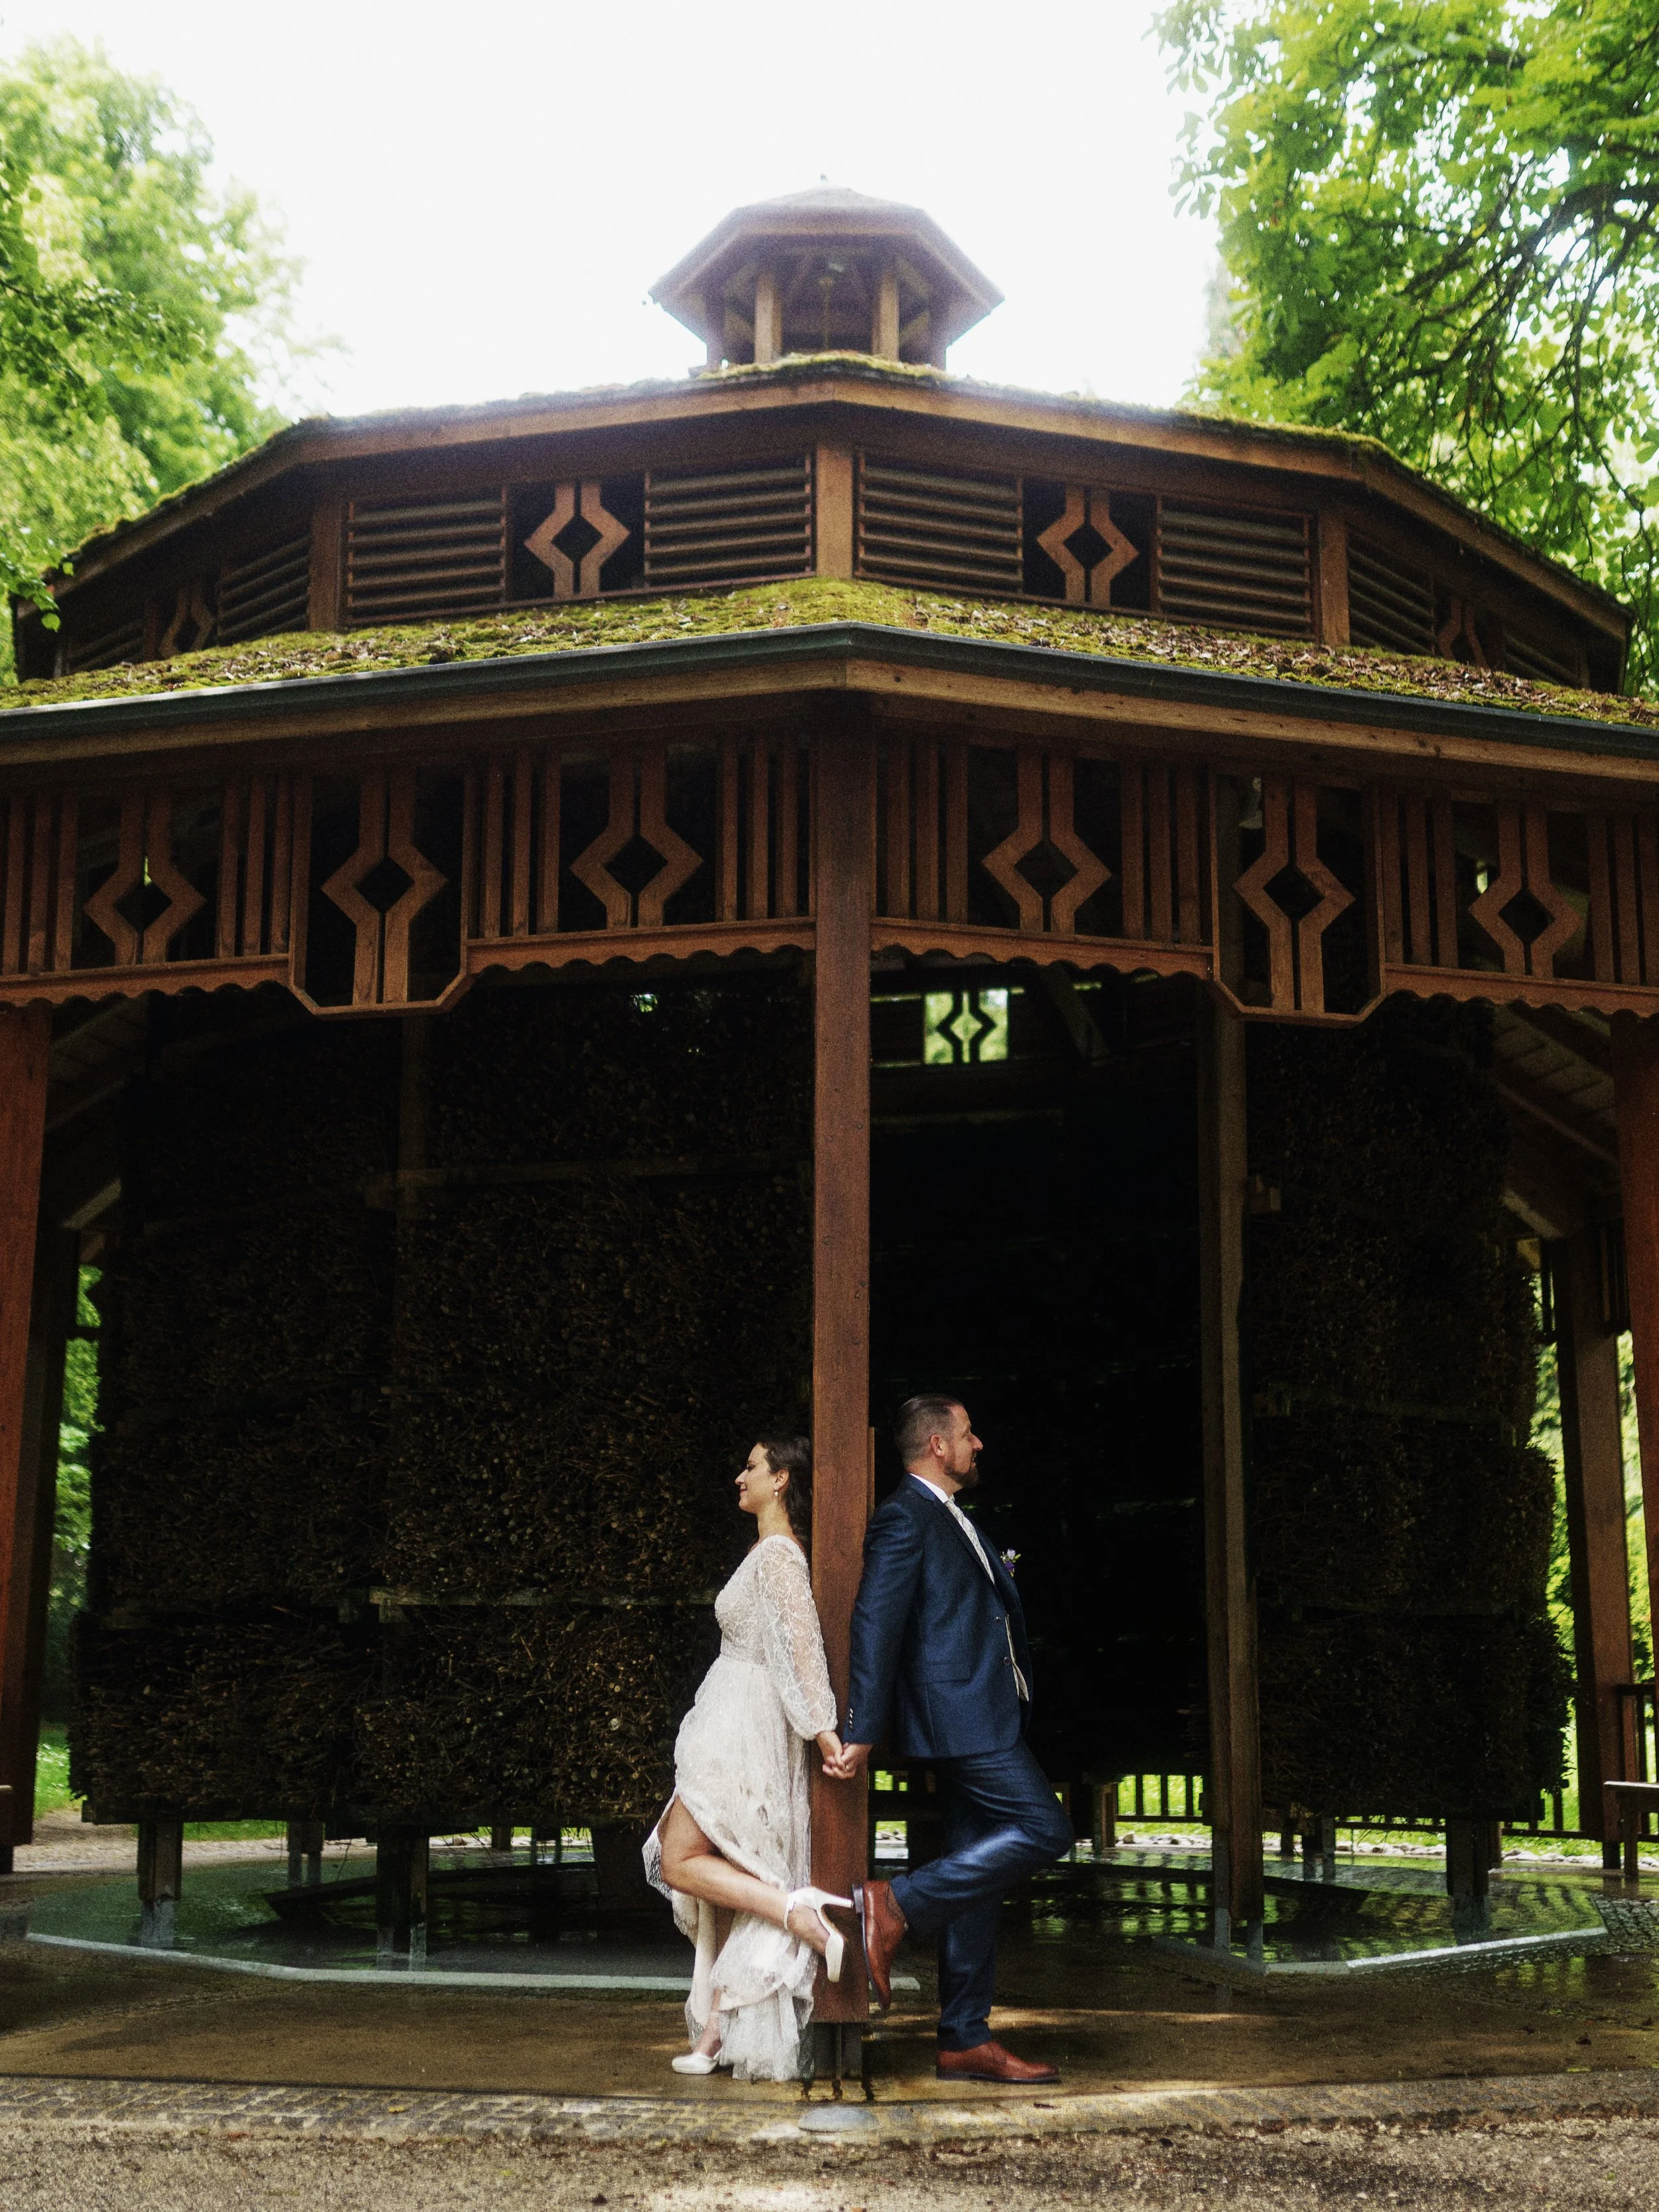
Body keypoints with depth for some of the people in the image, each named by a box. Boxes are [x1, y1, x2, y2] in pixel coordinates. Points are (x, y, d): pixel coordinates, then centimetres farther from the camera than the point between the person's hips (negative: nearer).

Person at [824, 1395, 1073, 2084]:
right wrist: (862, 1732, -22)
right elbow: (875, 1624, -17)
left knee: (978, 1879, 8)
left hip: (985, 1717, 10)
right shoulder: (904, 1516, -9)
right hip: (959, 1712, -10)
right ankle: (896, 1905, -14)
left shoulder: (952, 1520, 23)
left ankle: (966, 2041, 11)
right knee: (1043, 1829, -17)